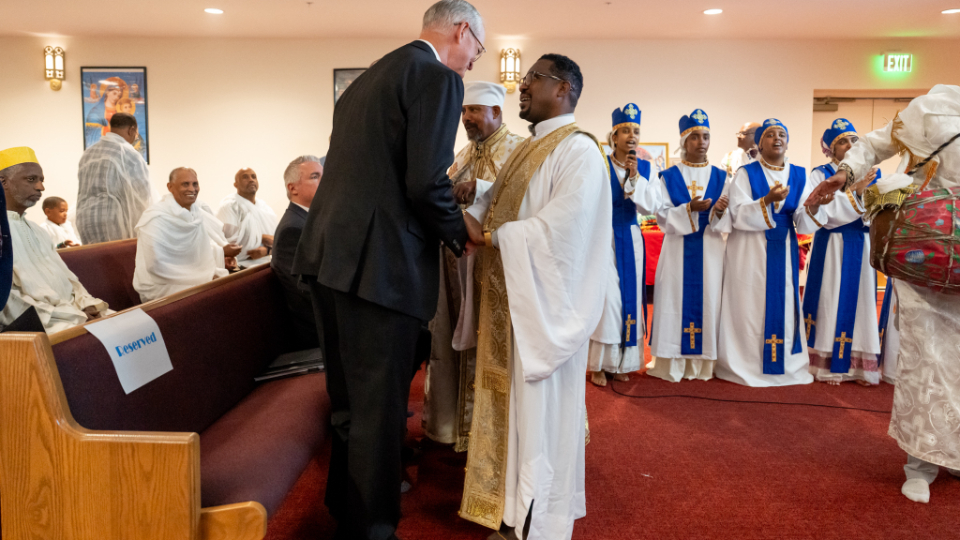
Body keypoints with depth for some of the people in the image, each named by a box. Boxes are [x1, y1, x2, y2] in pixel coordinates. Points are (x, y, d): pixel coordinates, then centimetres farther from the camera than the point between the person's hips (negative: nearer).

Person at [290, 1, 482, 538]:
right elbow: (426, 182, -18)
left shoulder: (369, 77, 21)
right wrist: (459, 232, 1)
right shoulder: (438, 78, -7)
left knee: (349, 399, 22)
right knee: (378, 408, 3)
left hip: (330, 254, 10)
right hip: (378, 264, -10)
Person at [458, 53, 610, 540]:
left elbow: (561, 227, -23)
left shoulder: (578, 151, -12)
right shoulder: (527, 150, 17)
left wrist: (490, 235, -19)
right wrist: (464, 217, -7)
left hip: (542, 303, -9)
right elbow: (493, 204, 13)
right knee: (513, 403, 15)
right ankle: (513, 501, 30)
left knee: (538, 407, 1)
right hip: (510, 300, 9)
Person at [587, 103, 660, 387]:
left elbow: (653, 205, -4)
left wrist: (635, 178, -15)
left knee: (630, 298, 6)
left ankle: (621, 362, 17)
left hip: (631, 240, 4)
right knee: (606, 297, -9)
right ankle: (599, 364, 2)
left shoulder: (645, 167, 5)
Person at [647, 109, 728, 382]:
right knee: (676, 303, -1)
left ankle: (702, 364, 12)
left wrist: (719, 212, -20)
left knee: (708, 302, 2)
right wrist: (689, 209, -21)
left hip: (710, 252, 2)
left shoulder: (720, 177, 7)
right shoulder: (669, 177, 3)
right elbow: (662, 218, -5)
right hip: (677, 251, -1)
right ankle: (672, 365, 7)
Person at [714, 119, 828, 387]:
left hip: (784, 250, 3)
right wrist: (767, 201, -29)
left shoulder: (799, 176, 7)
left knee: (783, 303, 6)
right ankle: (745, 365, 9)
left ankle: (785, 364, 17)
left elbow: (804, 224, -2)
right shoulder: (745, 174, -1)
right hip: (749, 251, -3)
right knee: (750, 305, -1)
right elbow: (738, 214, -14)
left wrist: (814, 206, -25)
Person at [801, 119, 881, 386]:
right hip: (833, 247, -4)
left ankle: (860, 365, 11)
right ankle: (828, 366, 6)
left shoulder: (869, 172, 11)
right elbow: (825, 213, -15)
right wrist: (855, 191, -19)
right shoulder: (821, 174, -1)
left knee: (862, 301, 4)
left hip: (862, 246, 4)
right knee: (833, 302, -1)